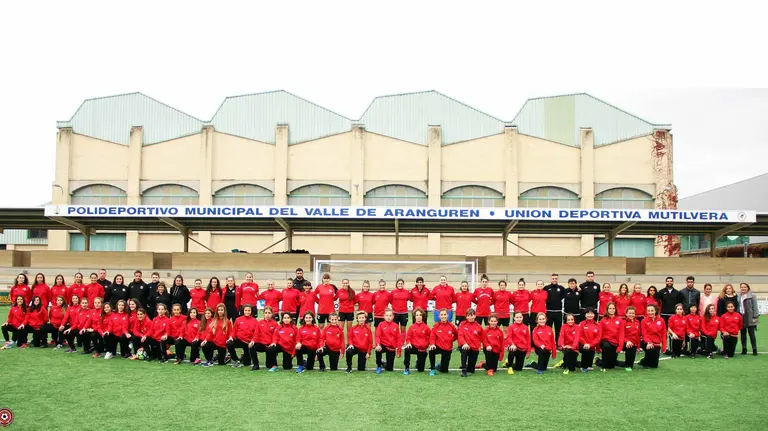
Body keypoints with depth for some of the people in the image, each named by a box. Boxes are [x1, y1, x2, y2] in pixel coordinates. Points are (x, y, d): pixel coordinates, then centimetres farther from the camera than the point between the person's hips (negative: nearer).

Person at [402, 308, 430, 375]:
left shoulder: (426, 327, -3)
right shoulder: (412, 327, -1)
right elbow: (408, 337, 2)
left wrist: (428, 344, -2)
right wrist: (409, 343, -16)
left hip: (423, 348, 0)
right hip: (414, 346, 0)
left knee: (420, 369, -1)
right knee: (407, 350, -38)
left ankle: (418, 361, 37)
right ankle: (407, 368, -22)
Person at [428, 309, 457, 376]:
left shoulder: (451, 326, -2)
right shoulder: (436, 325, -5)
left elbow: (457, 335, 14)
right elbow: (432, 337, -7)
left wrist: (451, 340, 3)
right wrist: (432, 344, -24)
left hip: (447, 348, 1)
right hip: (438, 346, -1)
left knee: (444, 370, 0)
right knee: (431, 351, -38)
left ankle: (439, 365, 39)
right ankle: (433, 369, -16)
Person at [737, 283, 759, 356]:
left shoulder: (752, 296, -2)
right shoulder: (739, 297, 11)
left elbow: (755, 307, -5)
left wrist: (755, 317, -11)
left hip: (750, 318, -4)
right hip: (741, 318, 4)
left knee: (751, 334, -1)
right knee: (743, 334, 8)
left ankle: (754, 349, 5)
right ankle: (744, 349, 15)